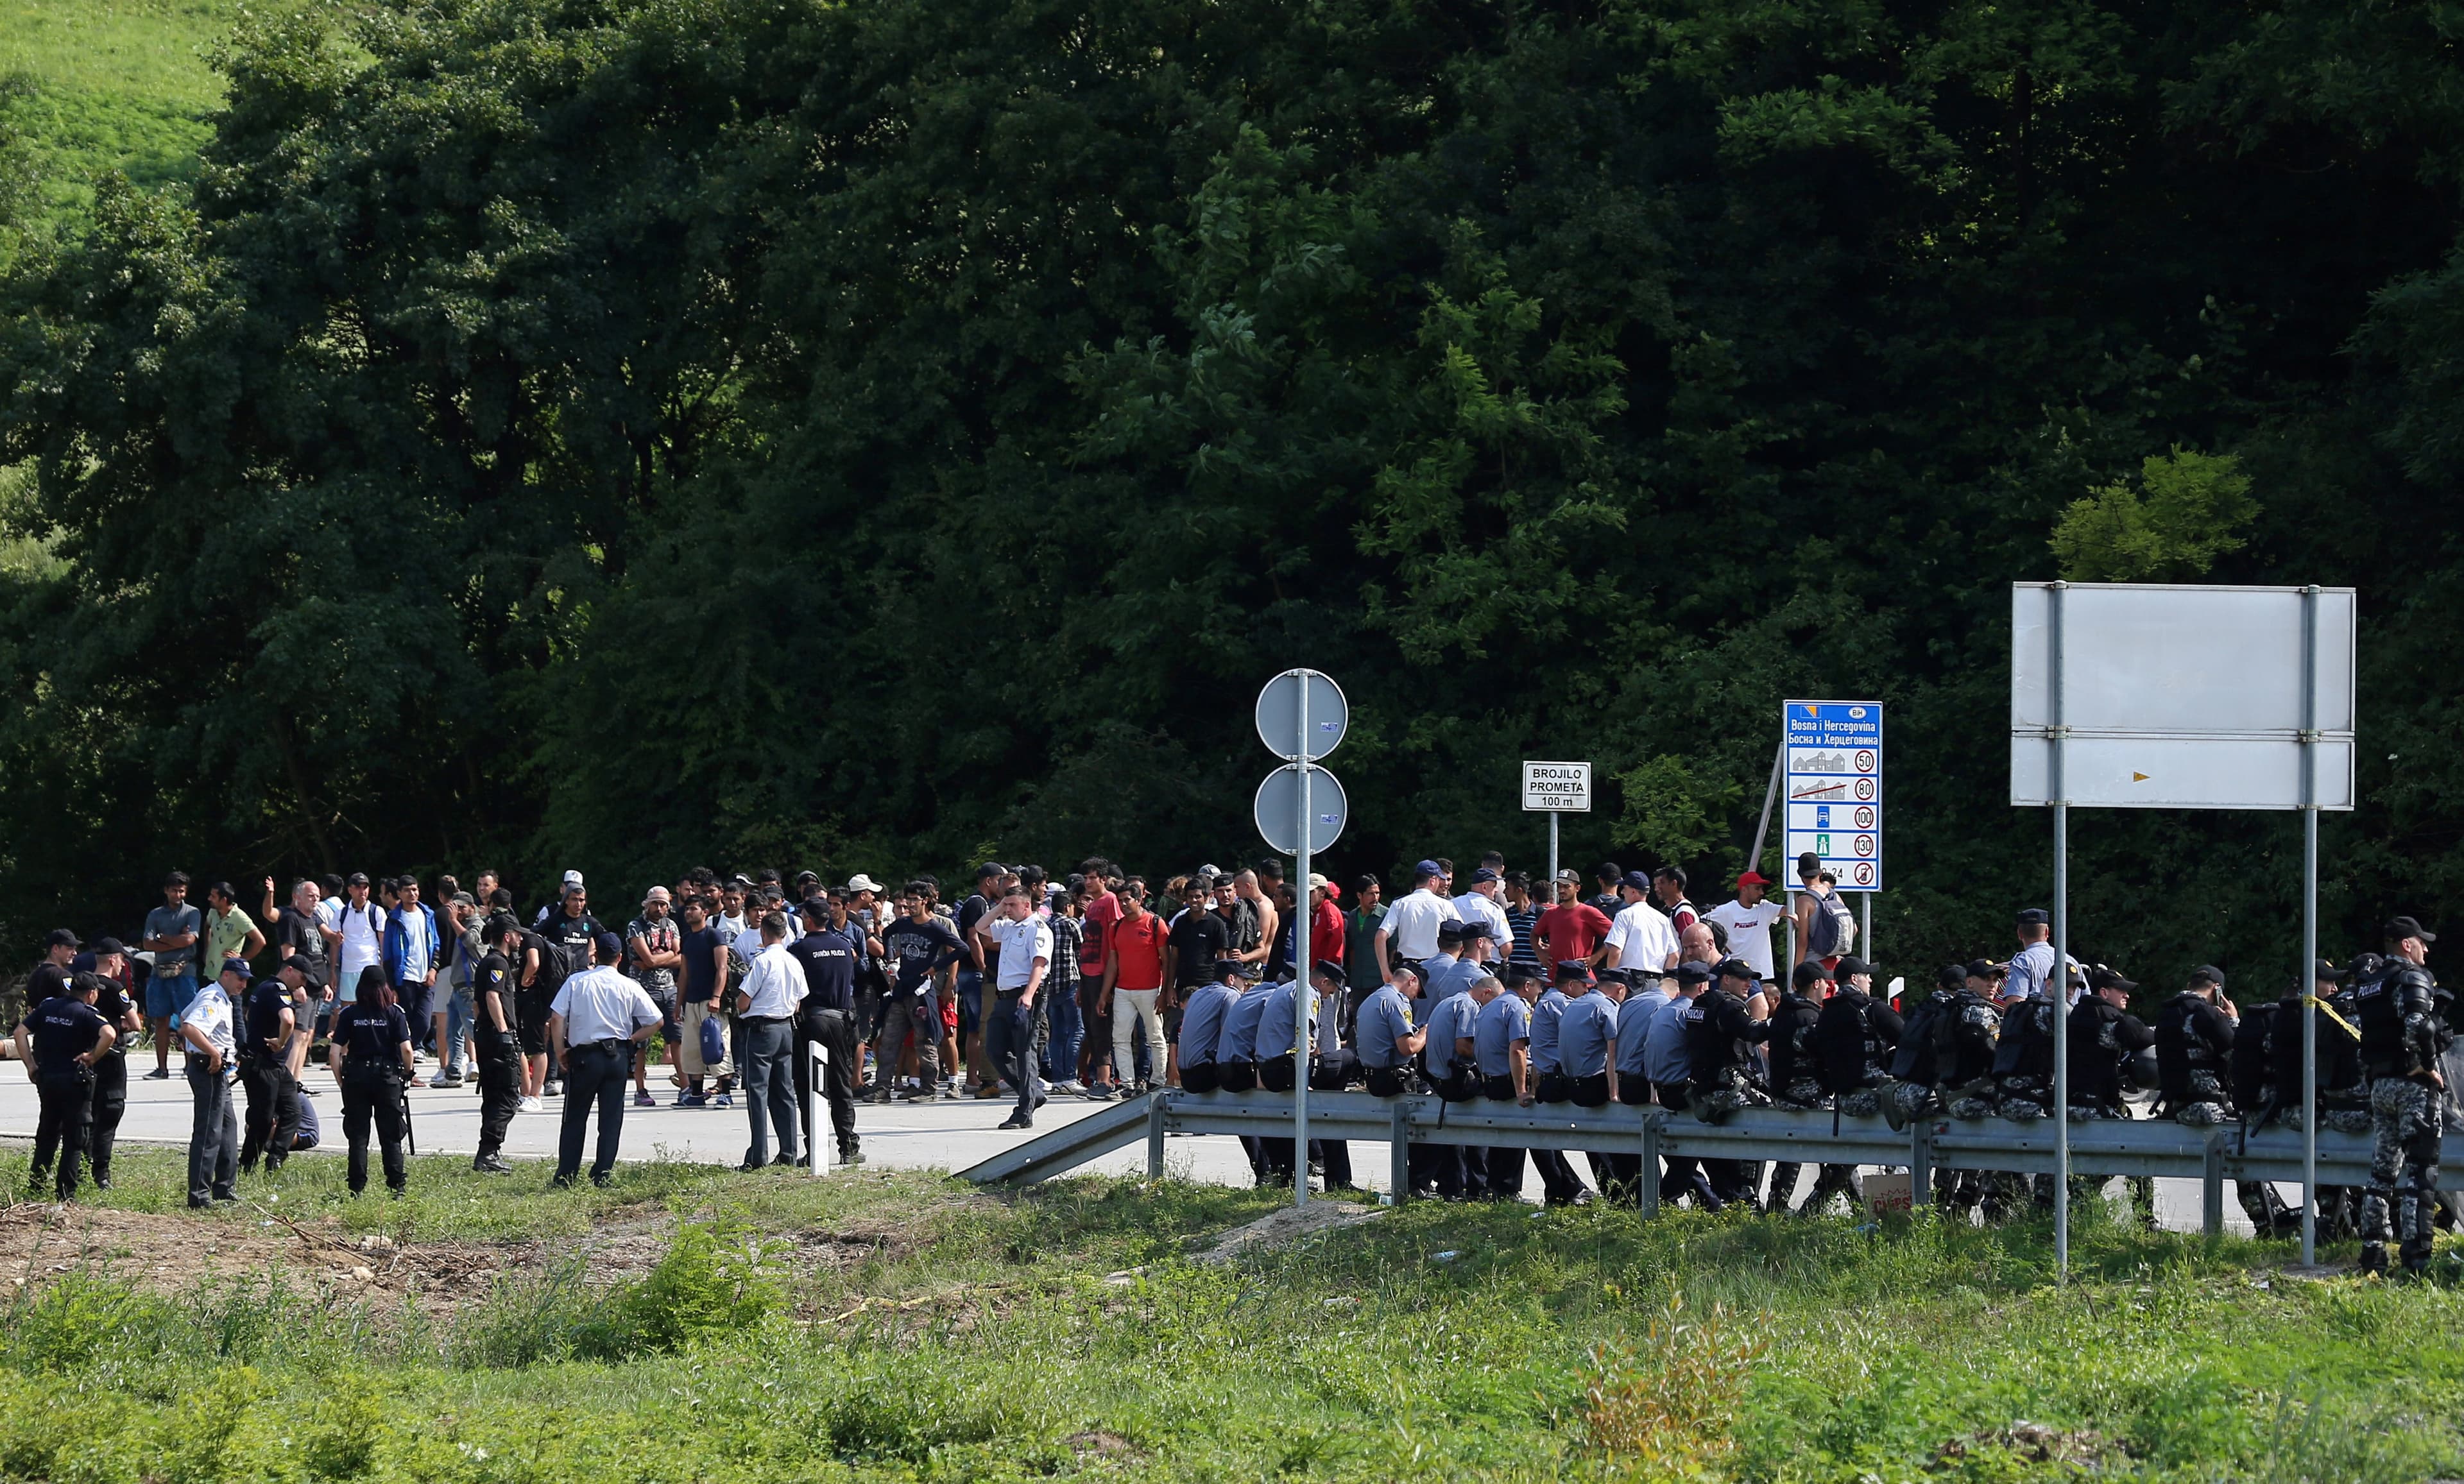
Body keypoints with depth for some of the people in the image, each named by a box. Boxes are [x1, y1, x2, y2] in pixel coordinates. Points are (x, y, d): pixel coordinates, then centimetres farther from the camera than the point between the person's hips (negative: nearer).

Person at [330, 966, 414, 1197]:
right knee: (390, 1137, 7)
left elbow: (334, 1052, -5)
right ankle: (397, 1186, 4)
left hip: (356, 1077, 0)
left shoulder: (349, 1014, -1)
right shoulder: (395, 1013, -3)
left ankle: (357, 1189, 3)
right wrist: (407, 1074, 6)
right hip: (388, 1077, 0)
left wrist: (341, 1080, 5)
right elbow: (406, 1049, -11)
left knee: (357, 1136, 6)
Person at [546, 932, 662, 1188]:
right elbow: (655, 1021, 2)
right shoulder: (629, 987, 1)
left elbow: (556, 1019, -8)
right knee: (611, 1118, 7)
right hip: (617, 1057, 1)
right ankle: (603, 1174, 3)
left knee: (575, 1119, 7)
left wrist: (560, 1052, 2)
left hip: (584, 1055, -1)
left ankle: (565, 1176, 6)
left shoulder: (576, 982, -1)